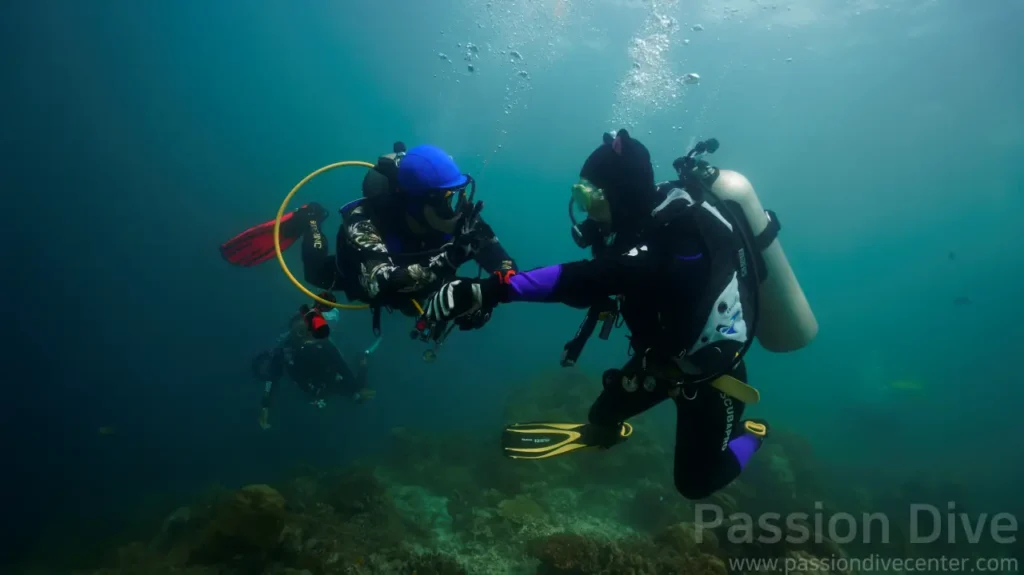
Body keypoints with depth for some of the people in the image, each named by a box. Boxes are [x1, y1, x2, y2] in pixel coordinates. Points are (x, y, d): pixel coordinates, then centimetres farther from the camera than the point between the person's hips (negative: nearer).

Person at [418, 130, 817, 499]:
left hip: (711, 374, -7)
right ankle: (597, 432, 58)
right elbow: (593, 283, -6)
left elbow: (592, 279, -51)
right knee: (602, 419, 23)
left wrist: (494, 289, -58)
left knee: (694, 482, 14)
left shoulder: (682, 230, -37)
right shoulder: (650, 219, -10)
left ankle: (746, 434, 41)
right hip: (668, 356, 7)